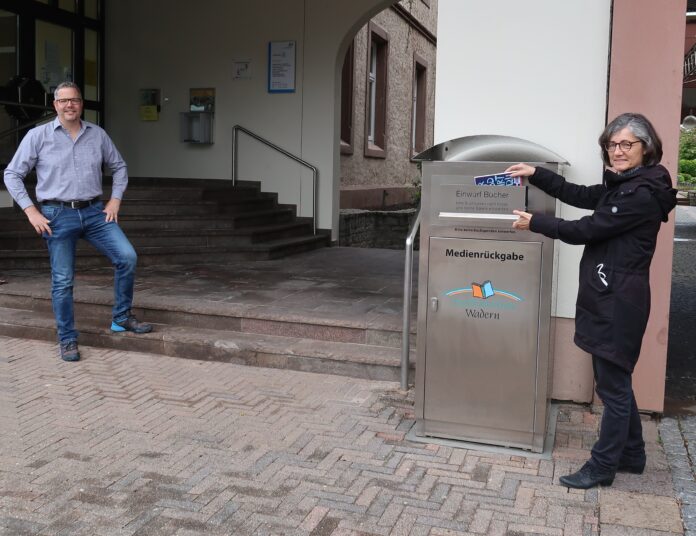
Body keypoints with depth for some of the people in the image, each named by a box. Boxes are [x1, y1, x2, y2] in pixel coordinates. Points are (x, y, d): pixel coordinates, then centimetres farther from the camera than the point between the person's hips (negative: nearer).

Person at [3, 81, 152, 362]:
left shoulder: (97, 135, 6)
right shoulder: (38, 136, -1)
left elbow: (119, 167, 18)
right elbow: (12, 174, 2)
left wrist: (115, 200, 6)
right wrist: (31, 212, -5)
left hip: (94, 212, 3)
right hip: (58, 216, -3)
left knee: (127, 257, -9)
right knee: (62, 280, 1)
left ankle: (121, 318, 9)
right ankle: (67, 340, 15)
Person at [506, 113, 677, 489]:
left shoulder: (642, 194, -17)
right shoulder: (622, 185, 12)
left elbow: (586, 230, -17)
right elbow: (580, 195, 19)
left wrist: (534, 223, -6)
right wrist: (536, 174, 13)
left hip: (619, 301, -10)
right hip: (608, 298, 10)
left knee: (612, 386, 1)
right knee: (615, 381, 19)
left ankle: (602, 467, 13)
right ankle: (631, 455, 33)